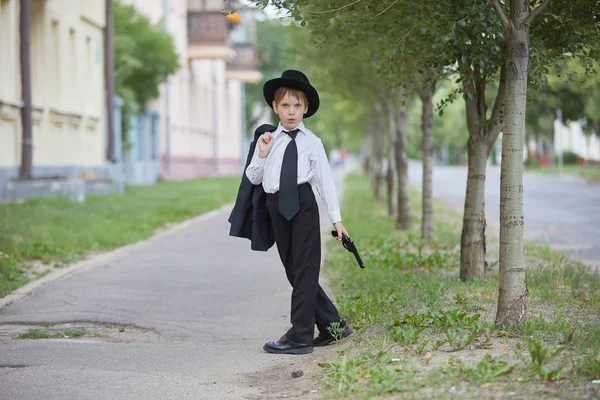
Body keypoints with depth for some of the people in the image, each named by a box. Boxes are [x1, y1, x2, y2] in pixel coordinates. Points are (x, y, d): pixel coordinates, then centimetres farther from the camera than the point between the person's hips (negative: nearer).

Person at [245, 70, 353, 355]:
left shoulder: (312, 143, 2)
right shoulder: (268, 140, 11)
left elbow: (325, 181, 2)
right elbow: (254, 178, 13)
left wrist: (336, 218, 2)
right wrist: (261, 155, -5)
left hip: (303, 204, -4)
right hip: (277, 207, 5)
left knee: (304, 268, -4)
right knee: (293, 270, 9)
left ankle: (300, 336, 0)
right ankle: (332, 325, 22)